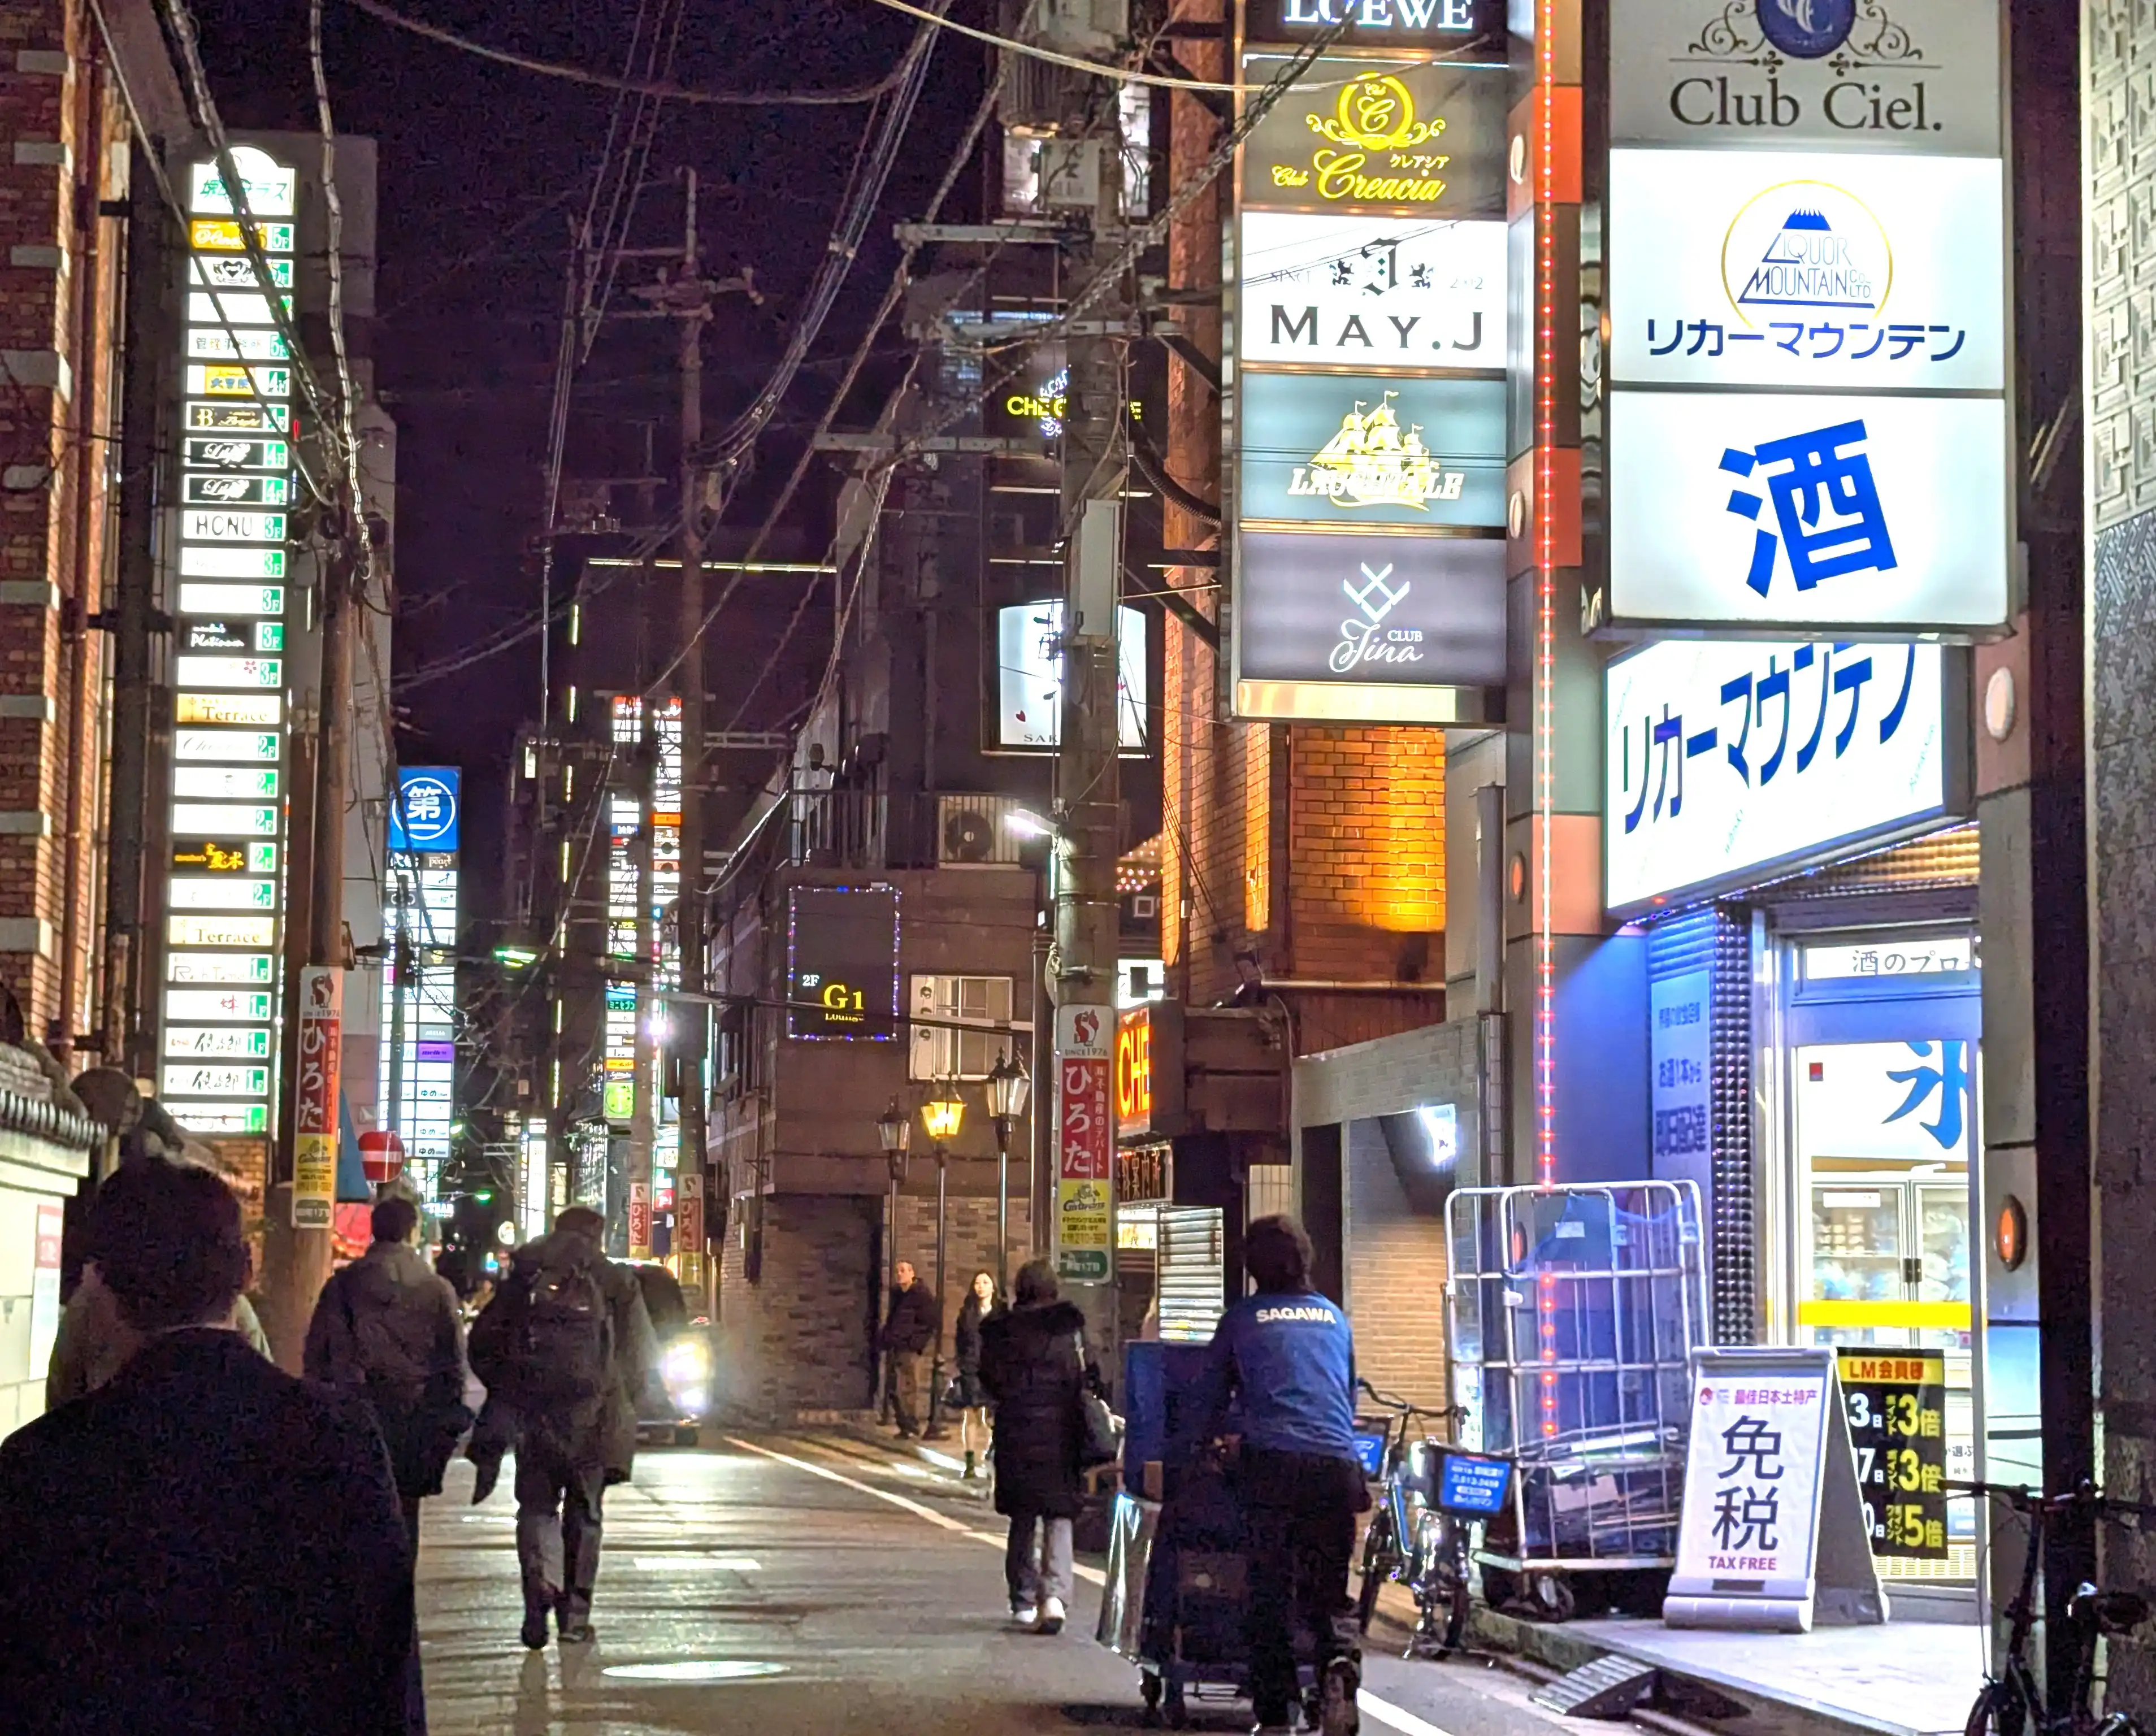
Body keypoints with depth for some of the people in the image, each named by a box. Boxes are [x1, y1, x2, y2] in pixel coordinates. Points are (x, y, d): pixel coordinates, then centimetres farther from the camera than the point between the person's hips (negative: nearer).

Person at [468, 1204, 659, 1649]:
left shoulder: (525, 1281, 6)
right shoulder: (617, 1284, 2)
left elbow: (482, 1344, 5)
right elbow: (643, 1357, 1)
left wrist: (508, 1393, 15)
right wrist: (620, 1405, 13)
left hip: (535, 1416, 0)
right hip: (593, 1421, 0)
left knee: (537, 1507, 9)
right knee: (584, 1515, 11)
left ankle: (540, 1582, -17)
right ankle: (575, 1611, 11)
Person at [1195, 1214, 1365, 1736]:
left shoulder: (1242, 1319, 12)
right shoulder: (1333, 1316, 20)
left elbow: (1209, 1401, 20)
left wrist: (1221, 1433, 40)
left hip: (1271, 1463, -2)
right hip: (1337, 1464, 2)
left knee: (1270, 1593, 5)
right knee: (1329, 1590, 9)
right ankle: (1340, 1664, -21)